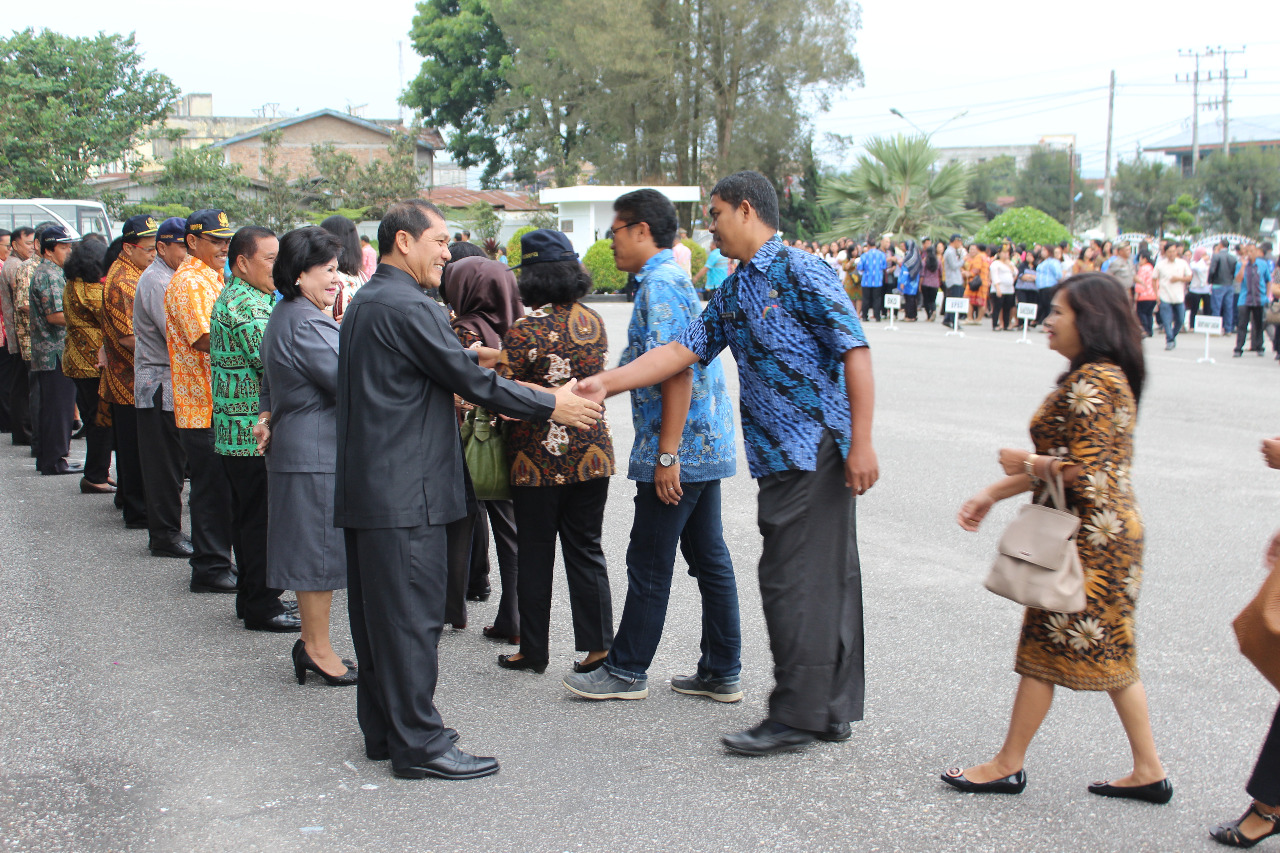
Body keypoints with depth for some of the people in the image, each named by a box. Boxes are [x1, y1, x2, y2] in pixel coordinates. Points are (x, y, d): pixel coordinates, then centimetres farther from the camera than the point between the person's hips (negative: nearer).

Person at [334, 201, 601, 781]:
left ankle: (383, 730, 25)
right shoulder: (408, 307, -16)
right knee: (412, 616, -4)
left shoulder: (364, 303, 16)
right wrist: (551, 405, -6)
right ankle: (418, 744, 2)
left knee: (379, 612, 15)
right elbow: (471, 381, -14)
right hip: (405, 492, -10)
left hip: (366, 487, 11)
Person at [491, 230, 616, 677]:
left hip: (538, 458, -4)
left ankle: (534, 650, 17)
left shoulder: (523, 331, -15)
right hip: (591, 452, 5)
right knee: (585, 548, 12)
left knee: (535, 554, 7)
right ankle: (598, 644, 12)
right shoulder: (594, 322, 3)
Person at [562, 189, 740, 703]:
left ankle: (627, 670, 13)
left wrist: (667, 454, -23)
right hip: (706, 447, 10)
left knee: (649, 563, 2)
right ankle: (722, 674, 19)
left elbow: (677, 371, -23)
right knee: (710, 559, 12)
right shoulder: (676, 280, 17)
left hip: (679, 449, -10)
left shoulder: (659, 284, -15)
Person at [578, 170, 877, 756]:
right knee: (827, 579, 13)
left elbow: (855, 352, -14)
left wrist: (861, 443, -19)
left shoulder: (800, 272, -9)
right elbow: (683, 349, 13)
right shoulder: (732, 294, 17)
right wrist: (606, 384, 4)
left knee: (793, 579, -5)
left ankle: (797, 716, 3)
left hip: (815, 448, -8)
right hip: (780, 456, 9)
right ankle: (834, 709, 20)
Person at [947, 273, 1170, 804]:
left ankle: (1008, 765, 12)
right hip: (1111, 531, 10)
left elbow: (1085, 472, -26)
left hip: (1090, 536, -10)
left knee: (1045, 645, 0)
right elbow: (1068, 460, 18)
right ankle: (1148, 771, 20)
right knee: (1109, 652, 14)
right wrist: (992, 495, 14)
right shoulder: (1107, 377, 15)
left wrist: (1027, 464, -10)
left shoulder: (1091, 382, -19)